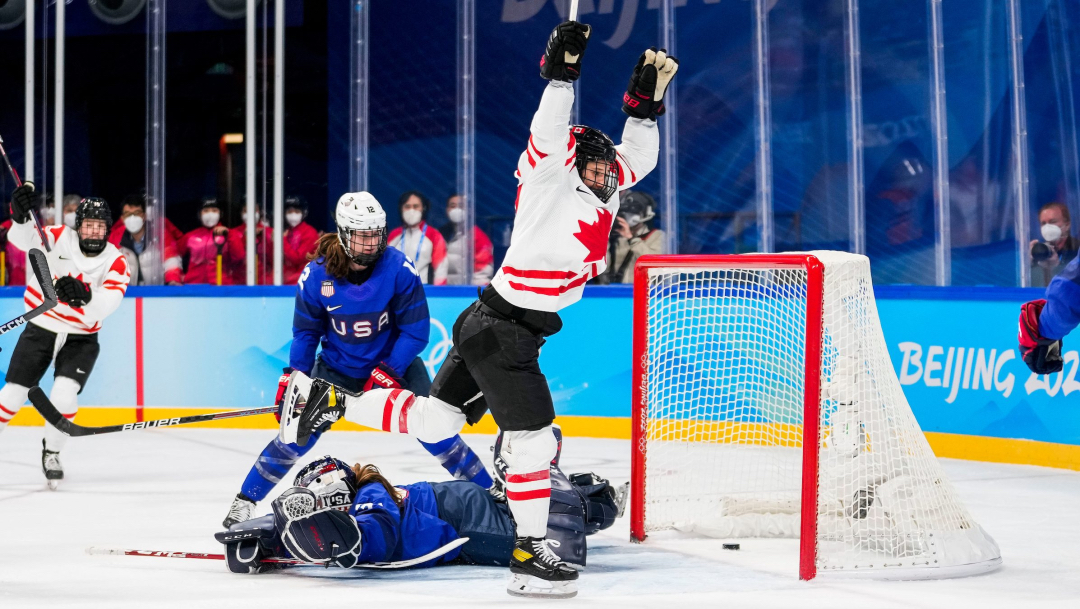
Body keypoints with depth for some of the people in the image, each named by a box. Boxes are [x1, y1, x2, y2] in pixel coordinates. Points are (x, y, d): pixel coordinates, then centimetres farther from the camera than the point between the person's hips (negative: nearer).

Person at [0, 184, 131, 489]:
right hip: (40, 329, 0)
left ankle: (52, 452, 7)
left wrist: (84, 295, -46)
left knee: (64, 393, -17)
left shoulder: (115, 261, -12)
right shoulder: (59, 239, -11)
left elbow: (107, 302, -26)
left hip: (81, 338, 0)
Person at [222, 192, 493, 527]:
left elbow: (416, 330, -16)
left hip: (395, 362, -1)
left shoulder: (399, 269, -22)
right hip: (337, 366, 1)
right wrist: (294, 377, -11)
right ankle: (246, 501, 4)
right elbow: (306, 331, -3)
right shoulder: (316, 275, -17)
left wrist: (389, 373, -24)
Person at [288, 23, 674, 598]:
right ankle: (530, 555, 0)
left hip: (496, 327, 9)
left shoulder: (603, 192, 10)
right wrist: (561, 73, -37)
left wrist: (644, 102, 7)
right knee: (534, 440, -7)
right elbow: (550, 135, -30)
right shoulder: (549, 180, -13)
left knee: (433, 421, 16)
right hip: (502, 329, -9)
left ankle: (333, 401, 24)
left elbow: (636, 157, 19)